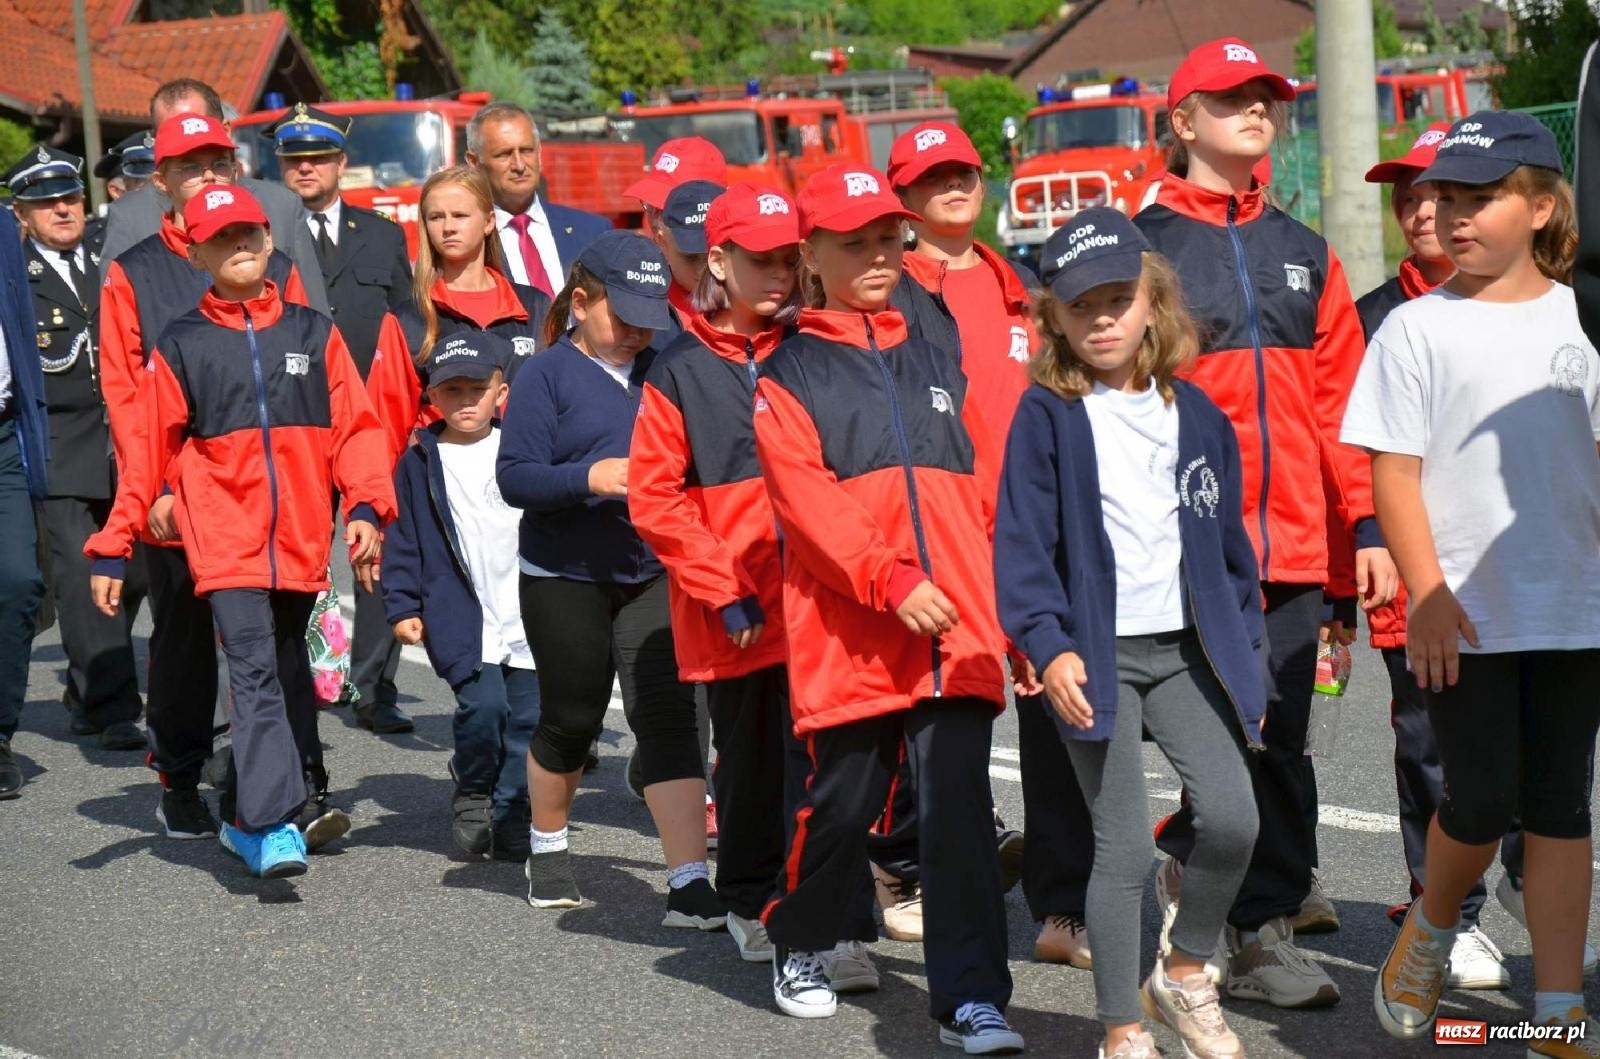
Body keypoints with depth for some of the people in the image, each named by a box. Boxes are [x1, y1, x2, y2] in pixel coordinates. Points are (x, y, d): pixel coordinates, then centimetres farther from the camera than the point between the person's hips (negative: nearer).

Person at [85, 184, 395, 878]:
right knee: (255, 674, -15)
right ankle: (275, 827, -20)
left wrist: (366, 508, -9)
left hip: (301, 545, 3)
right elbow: (148, 451, 6)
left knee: (287, 678, 12)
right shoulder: (180, 347, 5)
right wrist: (112, 549, 3)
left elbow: (354, 427, 6)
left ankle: (247, 820, 26)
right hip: (226, 544, -3)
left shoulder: (313, 333, 10)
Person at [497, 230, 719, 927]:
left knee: (666, 714, -8)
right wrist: (590, 479, -26)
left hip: (655, 576, 2)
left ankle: (690, 885, -10)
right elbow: (514, 476, -11)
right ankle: (547, 846, 36)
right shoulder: (547, 375, -4)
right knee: (572, 717, 9)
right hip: (565, 580, -2)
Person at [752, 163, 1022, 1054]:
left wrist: (1003, 593, 7)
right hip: (849, 635, -2)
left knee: (959, 808, -6)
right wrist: (889, 581, -19)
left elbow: (982, 486, 16)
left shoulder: (937, 363, 18)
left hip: (957, 626, 2)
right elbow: (806, 499, -8)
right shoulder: (790, 376, 5)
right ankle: (800, 945, 34)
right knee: (843, 802, 9)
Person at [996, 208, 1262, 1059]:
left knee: (1233, 816, -10)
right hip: (1095, 657, -4)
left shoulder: (1195, 414, 9)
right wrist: (1047, 648, -18)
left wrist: (1244, 653, 13)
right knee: (1124, 850, -2)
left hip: (1187, 651, 4)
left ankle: (1184, 972, 16)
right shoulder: (1046, 415, -4)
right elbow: (1022, 542, -7)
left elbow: (1228, 542, 15)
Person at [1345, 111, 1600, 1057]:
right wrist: (1427, 591, -11)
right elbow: (1394, 470, -3)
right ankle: (1432, 927, 26)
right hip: (1464, 614, -2)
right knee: (1482, 801, -4)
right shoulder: (1419, 328, -1)